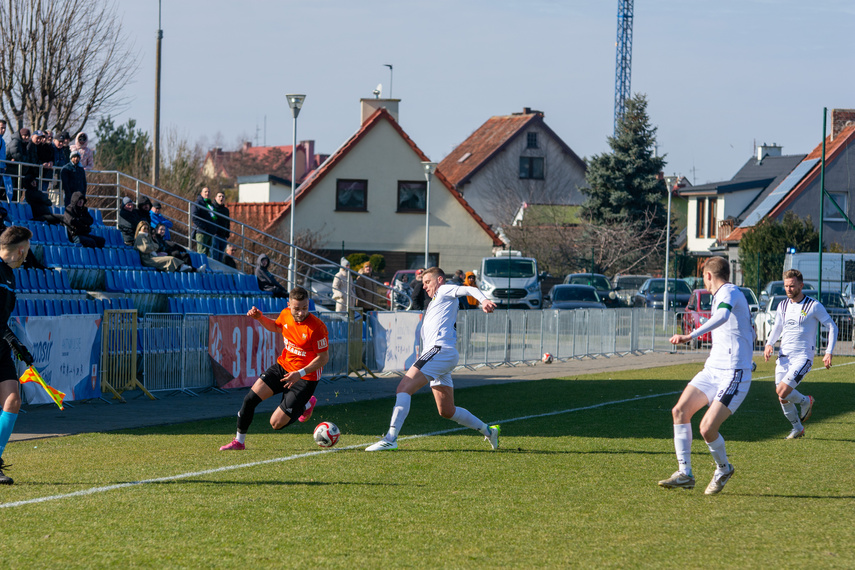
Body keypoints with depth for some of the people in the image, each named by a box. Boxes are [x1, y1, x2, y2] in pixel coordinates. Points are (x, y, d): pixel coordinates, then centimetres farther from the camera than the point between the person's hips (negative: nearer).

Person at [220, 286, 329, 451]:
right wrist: (260, 317, 1)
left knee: (276, 424, -6)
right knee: (250, 398, -8)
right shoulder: (286, 314, -5)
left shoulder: (317, 327, -25)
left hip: (305, 378, -6)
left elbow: (324, 358, -18)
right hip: (283, 367, 6)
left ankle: (306, 404, 23)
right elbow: (275, 327, 20)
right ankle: (239, 441, 12)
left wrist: (300, 374, -28)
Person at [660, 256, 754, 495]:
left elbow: (722, 316, -35)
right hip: (712, 370, 10)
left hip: (733, 375, -10)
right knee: (680, 410, -4)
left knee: (707, 428, -16)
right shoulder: (723, 295, 21)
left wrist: (690, 336, -48)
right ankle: (685, 473, -2)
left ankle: (723, 470, 11)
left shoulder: (729, 292, -11)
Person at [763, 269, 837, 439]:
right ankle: (797, 428, 23)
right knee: (782, 399, 1)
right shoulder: (782, 306, 9)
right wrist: (769, 344, 3)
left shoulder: (814, 306, -7)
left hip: (803, 357, -6)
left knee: (782, 391, -20)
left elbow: (832, 327, -1)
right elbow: (777, 328, 23)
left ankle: (806, 402, 10)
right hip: (784, 356, 6)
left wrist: (829, 353, -10)